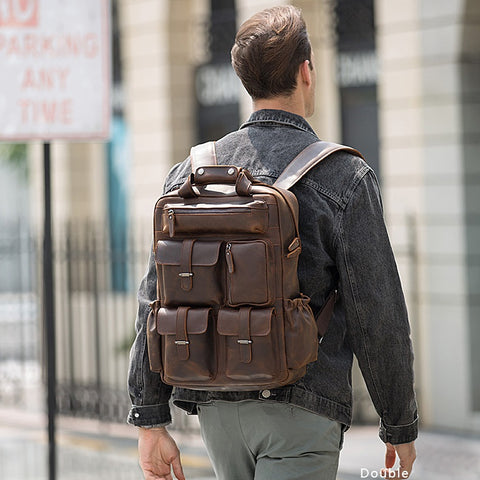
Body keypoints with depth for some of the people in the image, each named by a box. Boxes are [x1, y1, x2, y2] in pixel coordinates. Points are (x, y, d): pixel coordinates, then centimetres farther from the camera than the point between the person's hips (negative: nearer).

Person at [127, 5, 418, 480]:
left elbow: (155, 303, 1)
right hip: (298, 407, -5)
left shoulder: (191, 172, 4)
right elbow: (376, 316, -8)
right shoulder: (344, 177, -8)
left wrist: (150, 421, 4)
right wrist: (401, 427, 3)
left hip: (216, 407, 5)